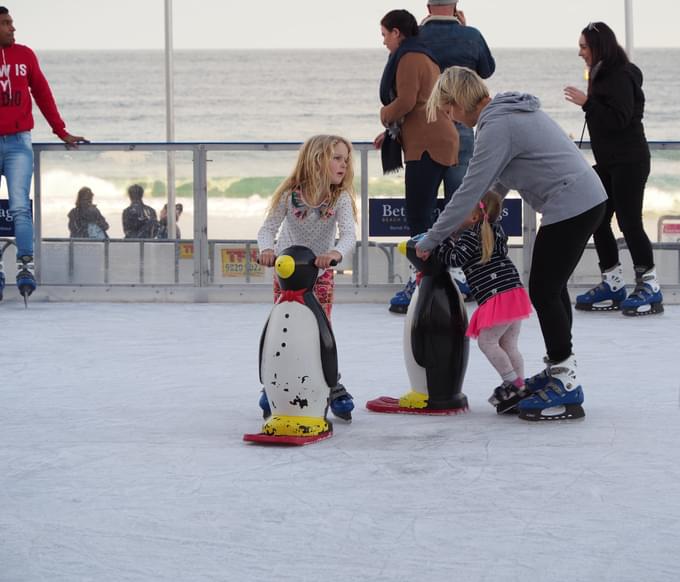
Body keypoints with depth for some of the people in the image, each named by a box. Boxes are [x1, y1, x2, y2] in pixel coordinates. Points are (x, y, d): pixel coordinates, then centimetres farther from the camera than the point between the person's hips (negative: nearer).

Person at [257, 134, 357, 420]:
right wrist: (266, 249, -44)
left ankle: (333, 386, 7)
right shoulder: (290, 193, -21)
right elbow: (268, 227, -22)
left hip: (320, 271, 0)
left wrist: (335, 252, -55)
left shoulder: (340, 197, -21)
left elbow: (348, 234, -33)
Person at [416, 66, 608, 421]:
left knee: (543, 292, -5)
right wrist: (490, 199, 11)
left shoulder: (496, 127, -17)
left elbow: (469, 192, -16)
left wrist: (430, 241, -10)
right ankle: (557, 371, 28)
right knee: (552, 287, 18)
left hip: (570, 207, -10)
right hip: (587, 198, 10)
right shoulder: (511, 110, 14)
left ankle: (566, 386, -1)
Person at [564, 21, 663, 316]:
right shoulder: (602, 75, 12)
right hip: (608, 162, 10)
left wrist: (587, 102, -23)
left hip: (629, 162, -10)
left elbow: (620, 118, -24)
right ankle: (612, 284, 13)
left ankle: (649, 286, -1)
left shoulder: (621, 76, -16)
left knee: (629, 221, -8)